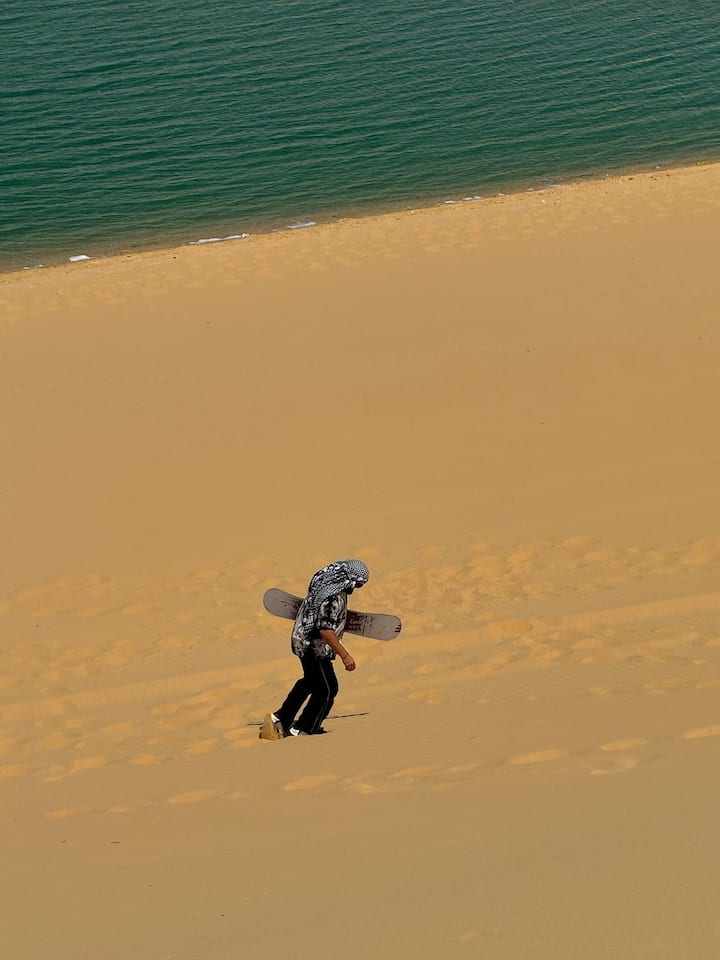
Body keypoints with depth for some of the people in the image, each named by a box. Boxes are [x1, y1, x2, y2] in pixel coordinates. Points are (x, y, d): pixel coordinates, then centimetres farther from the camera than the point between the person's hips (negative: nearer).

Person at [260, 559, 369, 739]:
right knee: (327, 689, 2)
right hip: (315, 647, -10)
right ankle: (301, 730, 12)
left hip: (304, 641, 10)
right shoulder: (333, 597, -29)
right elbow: (326, 630, -33)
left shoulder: (327, 583, 0)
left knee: (311, 681, 27)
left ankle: (281, 719, 32)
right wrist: (344, 655, -32)